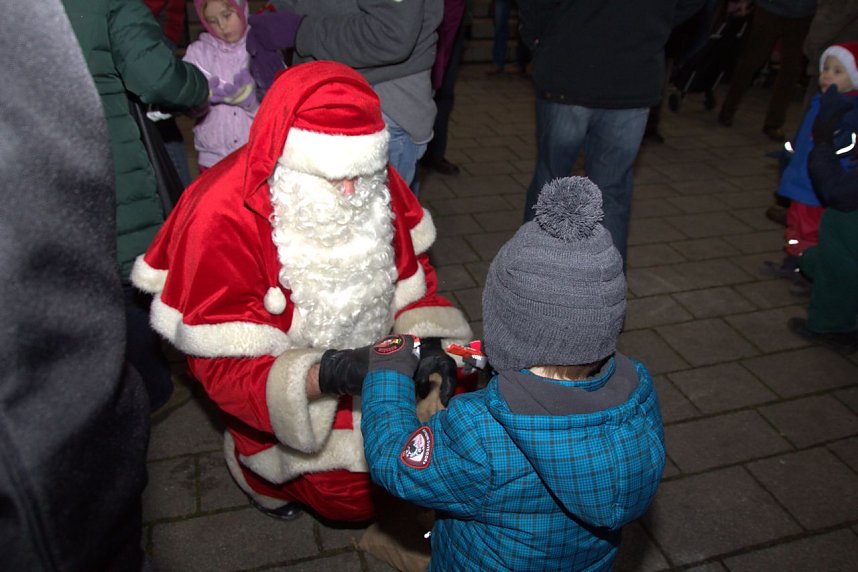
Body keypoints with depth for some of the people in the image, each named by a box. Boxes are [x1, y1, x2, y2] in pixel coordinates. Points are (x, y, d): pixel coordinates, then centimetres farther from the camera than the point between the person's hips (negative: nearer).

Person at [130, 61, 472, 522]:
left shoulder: (374, 183, -15)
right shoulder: (223, 218, -28)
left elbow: (410, 268, 0)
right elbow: (222, 362, -24)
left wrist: (425, 335, -18)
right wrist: (324, 377, -40)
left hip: (368, 364, 5)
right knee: (349, 492, -8)